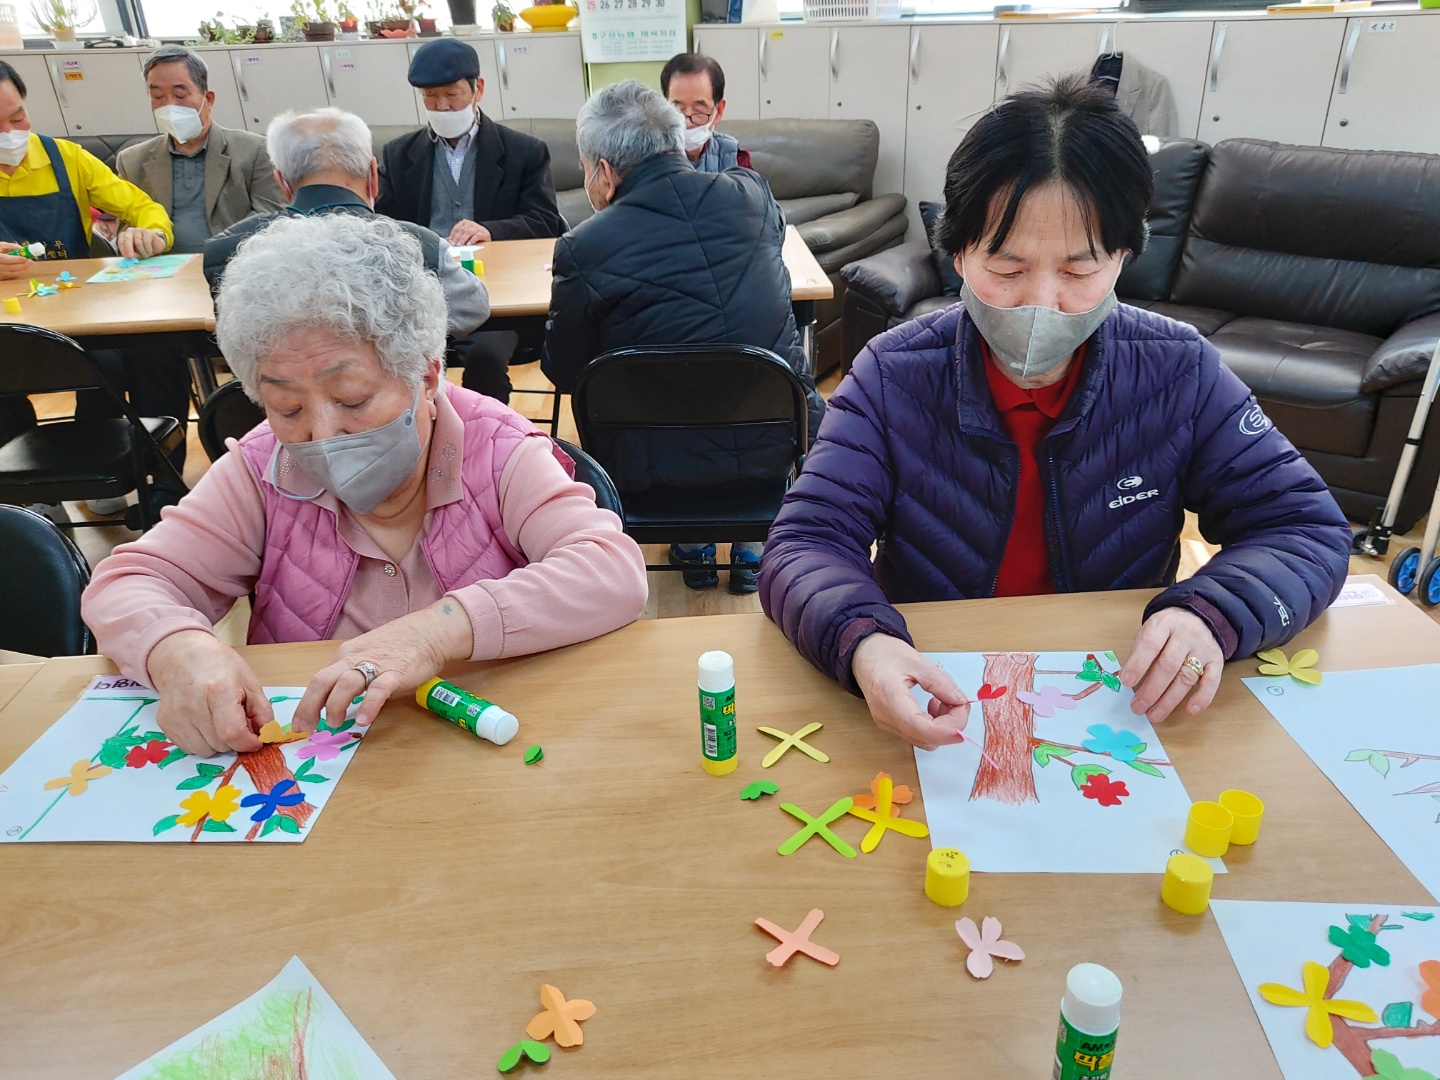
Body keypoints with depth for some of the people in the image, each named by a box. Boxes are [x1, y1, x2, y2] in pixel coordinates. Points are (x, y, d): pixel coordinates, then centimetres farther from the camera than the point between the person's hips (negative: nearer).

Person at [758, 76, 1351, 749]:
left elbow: (1307, 530, -3)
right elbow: (805, 546, -16)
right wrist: (861, 641, -39)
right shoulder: (894, 378, -11)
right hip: (937, 710, -2)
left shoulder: (1179, 372, -6)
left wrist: (1208, 615, -25)